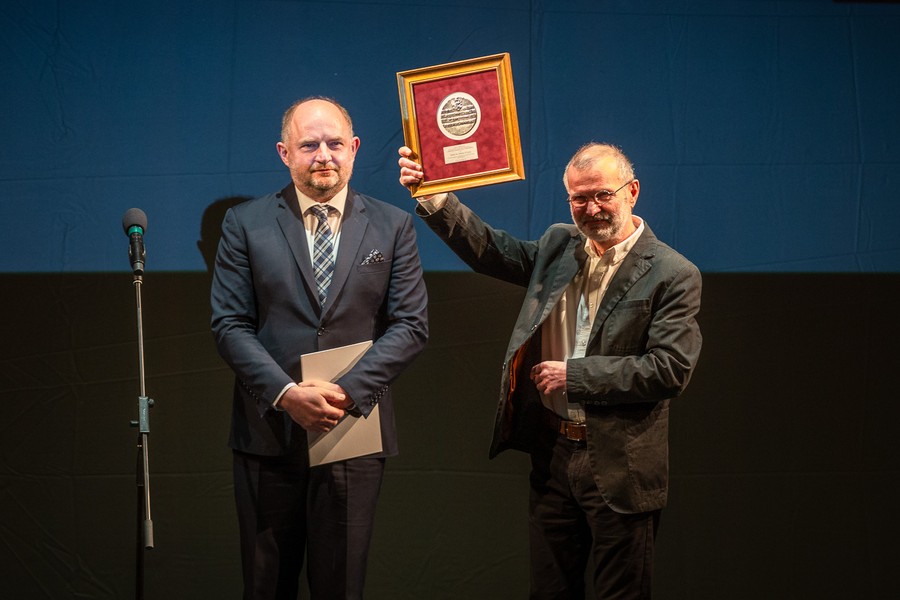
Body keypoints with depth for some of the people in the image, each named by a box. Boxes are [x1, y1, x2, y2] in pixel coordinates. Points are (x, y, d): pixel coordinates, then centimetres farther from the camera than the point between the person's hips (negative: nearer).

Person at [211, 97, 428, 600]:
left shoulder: (393, 227, 5)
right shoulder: (245, 224, 3)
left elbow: (411, 325, -1)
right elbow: (230, 325, -2)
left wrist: (347, 390, -14)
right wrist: (286, 393, -16)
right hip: (268, 432, 0)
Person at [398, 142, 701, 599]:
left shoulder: (673, 275, -11)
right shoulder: (559, 246, 7)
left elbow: (670, 368, -17)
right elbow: (491, 251, 15)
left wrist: (574, 374, -16)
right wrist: (434, 199, 0)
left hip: (618, 468, -5)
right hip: (552, 454, 6)